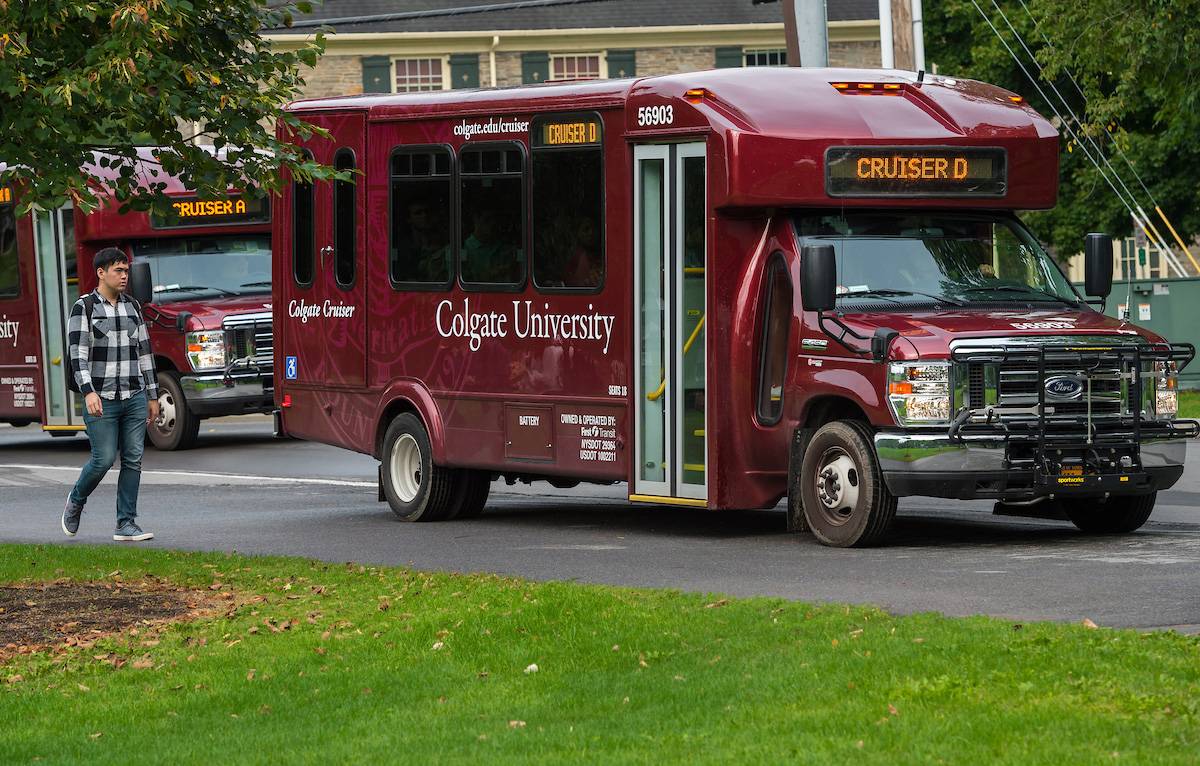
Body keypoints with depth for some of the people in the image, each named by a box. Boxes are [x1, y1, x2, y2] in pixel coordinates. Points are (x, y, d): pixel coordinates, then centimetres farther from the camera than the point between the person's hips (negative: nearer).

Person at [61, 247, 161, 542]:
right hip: (101, 400, -5)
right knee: (103, 459, -6)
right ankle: (76, 501, 22)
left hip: (134, 398, 5)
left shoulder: (132, 306, 12)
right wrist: (88, 392, -25)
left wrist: (152, 396, 15)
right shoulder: (84, 308, -4)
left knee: (133, 460, 0)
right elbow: (78, 354, -12)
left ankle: (126, 524, 4)